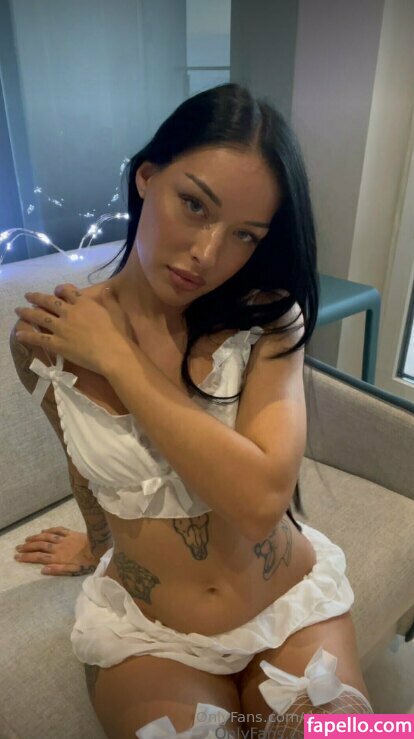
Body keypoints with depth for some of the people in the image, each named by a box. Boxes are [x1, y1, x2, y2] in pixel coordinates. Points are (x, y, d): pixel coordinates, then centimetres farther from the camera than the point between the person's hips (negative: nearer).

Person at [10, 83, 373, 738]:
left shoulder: (269, 318, -13)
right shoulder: (45, 337, -10)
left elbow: (262, 497, -26)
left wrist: (117, 357, -22)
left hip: (290, 605, 1)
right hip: (144, 634, 0)